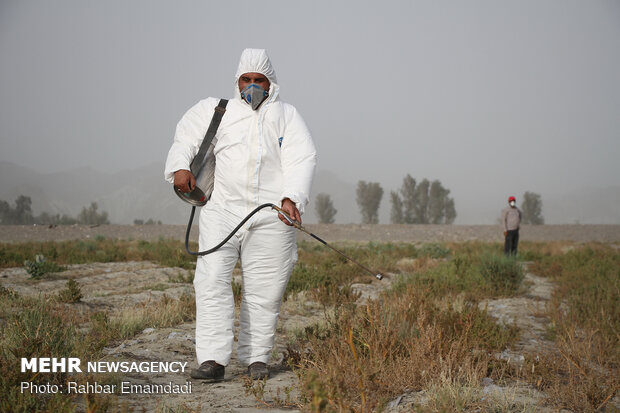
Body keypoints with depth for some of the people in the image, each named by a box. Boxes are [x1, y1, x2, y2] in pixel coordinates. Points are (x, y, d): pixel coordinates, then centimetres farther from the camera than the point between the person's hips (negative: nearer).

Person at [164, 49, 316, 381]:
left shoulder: (287, 115, 14)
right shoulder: (216, 110, 17)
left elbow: (302, 159, 1)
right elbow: (187, 135, 24)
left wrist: (292, 198, -16)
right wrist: (180, 167, 2)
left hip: (271, 216, 0)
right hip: (222, 210, 0)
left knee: (264, 290, 1)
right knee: (212, 280, -12)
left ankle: (256, 357, 14)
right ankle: (213, 360, -13)